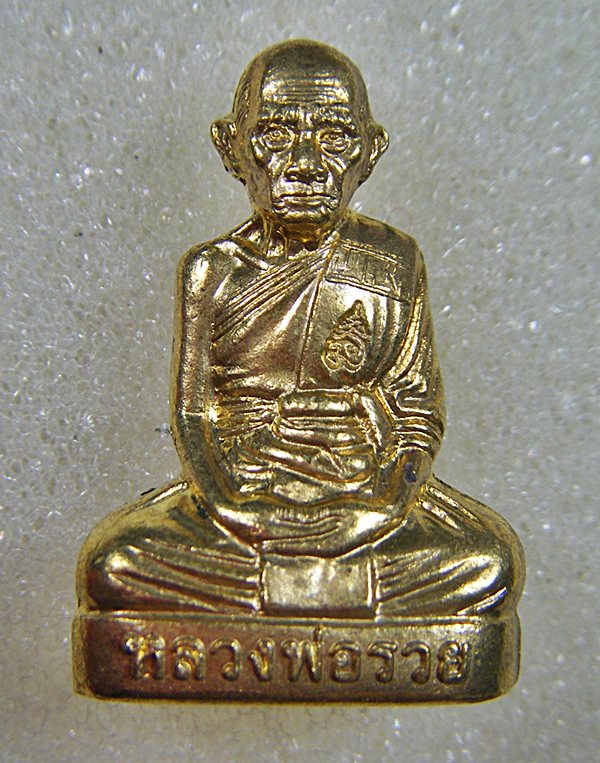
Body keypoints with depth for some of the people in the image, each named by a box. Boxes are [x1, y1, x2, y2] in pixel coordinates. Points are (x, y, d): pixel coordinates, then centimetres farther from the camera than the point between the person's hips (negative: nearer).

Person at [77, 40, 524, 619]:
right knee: (111, 566, -22)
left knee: (490, 565, -22)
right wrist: (227, 504, -15)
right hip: (238, 498, 0)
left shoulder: (394, 263, 2)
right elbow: (191, 409, 1)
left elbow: (418, 410, 2)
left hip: (365, 493, 1)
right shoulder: (210, 270, 2)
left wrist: (390, 502, -14)